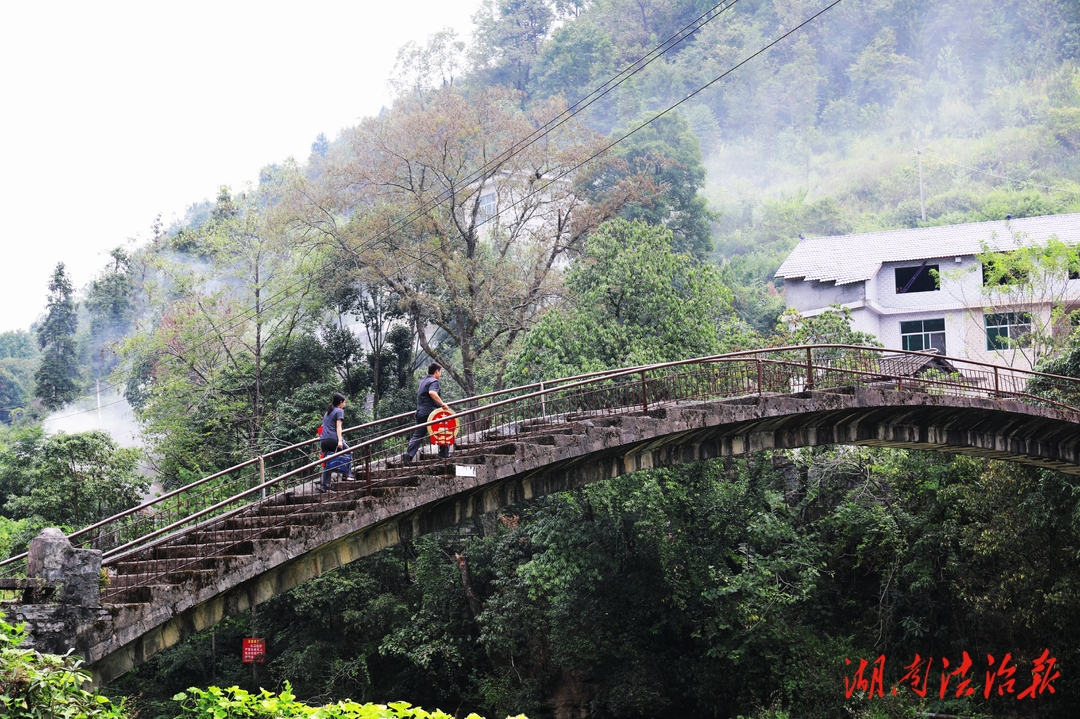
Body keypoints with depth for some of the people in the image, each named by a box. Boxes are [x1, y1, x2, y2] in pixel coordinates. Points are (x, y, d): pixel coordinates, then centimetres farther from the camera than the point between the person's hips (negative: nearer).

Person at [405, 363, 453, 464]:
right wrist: (442, 404, -24)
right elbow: (432, 392, -27)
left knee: (418, 435, 6)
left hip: (420, 412, 8)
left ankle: (409, 454, -10)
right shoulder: (434, 381, -8)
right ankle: (444, 454, 12)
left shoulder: (424, 381, 21)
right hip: (430, 412, -8)